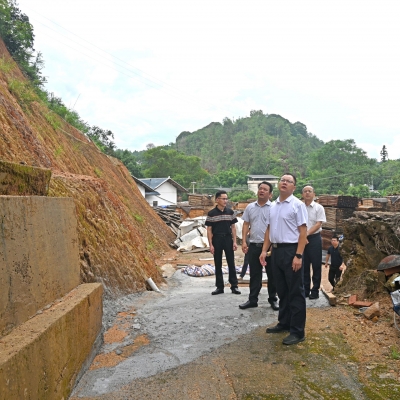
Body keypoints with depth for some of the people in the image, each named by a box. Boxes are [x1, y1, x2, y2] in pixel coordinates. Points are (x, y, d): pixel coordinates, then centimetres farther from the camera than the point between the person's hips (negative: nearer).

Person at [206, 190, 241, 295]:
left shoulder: (230, 212, 4)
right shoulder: (211, 214, -3)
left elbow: (233, 227, 7)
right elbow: (209, 230, -1)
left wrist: (234, 242, 1)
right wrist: (211, 245, -6)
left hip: (228, 239, 1)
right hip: (216, 240, -1)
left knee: (231, 263, 4)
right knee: (218, 265, 7)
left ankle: (234, 286, 13)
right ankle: (219, 287, 16)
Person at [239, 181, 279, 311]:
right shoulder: (250, 207, 8)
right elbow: (246, 224, 10)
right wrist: (244, 241, 2)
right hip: (254, 245, 3)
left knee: (272, 274, 7)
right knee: (254, 274, 11)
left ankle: (273, 299, 21)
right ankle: (252, 299, 20)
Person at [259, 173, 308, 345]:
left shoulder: (297, 205, -9)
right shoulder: (273, 205, 12)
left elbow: (303, 232, -13)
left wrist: (298, 255, -19)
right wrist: (264, 250, 10)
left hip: (291, 250, -7)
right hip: (276, 250, 7)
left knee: (295, 292, 1)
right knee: (282, 290, 17)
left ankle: (297, 331, 10)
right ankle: (284, 323, 31)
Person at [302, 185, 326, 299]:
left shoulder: (319, 208, -1)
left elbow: (318, 224, -8)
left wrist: (306, 234, -16)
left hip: (314, 238, -3)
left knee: (316, 265, 2)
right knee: (304, 265, 9)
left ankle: (315, 290, 11)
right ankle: (305, 289, 19)